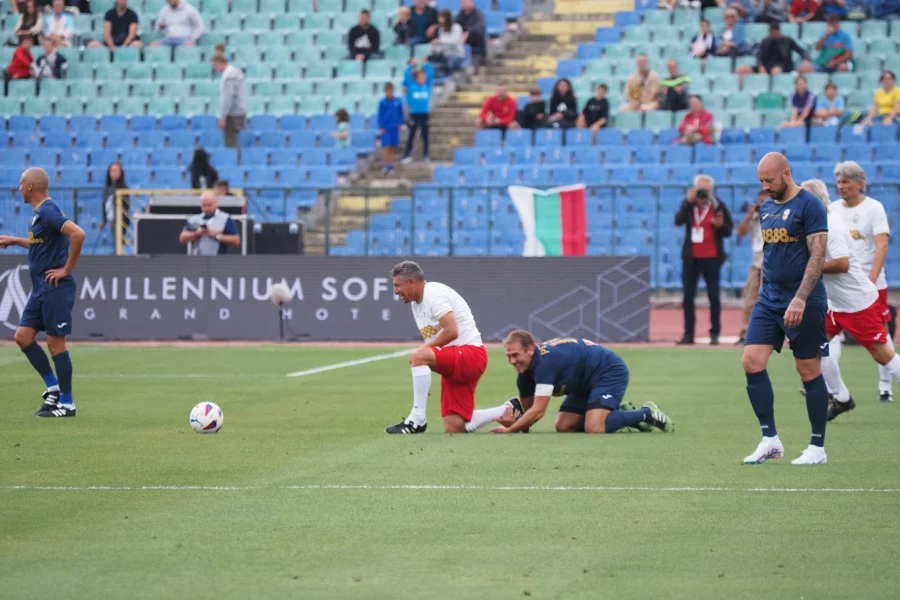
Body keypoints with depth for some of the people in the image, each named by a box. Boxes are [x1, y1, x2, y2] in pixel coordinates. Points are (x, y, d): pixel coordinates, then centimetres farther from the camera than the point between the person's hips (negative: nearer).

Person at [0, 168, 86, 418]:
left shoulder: (48, 212, -17)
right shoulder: (40, 212, 14)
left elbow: (78, 234, -29)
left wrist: (67, 269, -22)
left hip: (55, 288, -10)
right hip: (40, 288, 10)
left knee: (55, 342, -4)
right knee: (23, 336, 8)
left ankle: (67, 403, 4)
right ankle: (53, 387, 15)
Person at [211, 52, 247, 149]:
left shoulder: (228, 76, -18)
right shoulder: (235, 71, 12)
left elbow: (228, 98, -21)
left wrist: (222, 117, -17)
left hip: (233, 115, -10)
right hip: (240, 112, 10)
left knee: (230, 143, -7)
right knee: (233, 142, 16)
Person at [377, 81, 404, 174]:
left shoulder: (398, 102, 2)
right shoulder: (382, 103, -3)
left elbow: (401, 113, 12)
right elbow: (380, 116, -1)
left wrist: (401, 123, 5)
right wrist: (381, 128, -6)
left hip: (395, 128, 2)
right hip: (385, 128, -2)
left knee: (393, 147, 6)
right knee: (386, 147, -10)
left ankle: (390, 165, 15)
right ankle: (384, 164, -8)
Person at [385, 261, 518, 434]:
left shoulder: (434, 294, -13)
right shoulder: (416, 303, 17)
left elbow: (451, 332, -23)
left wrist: (423, 349, -14)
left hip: (471, 354, -10)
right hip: (454, 364, 10)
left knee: (419, 356, -33)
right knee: (455, 429, 2)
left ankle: (417, 419, -27)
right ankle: (506, 411, 21)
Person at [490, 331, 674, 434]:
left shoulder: (545, 361, -32)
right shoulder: (525, 372, -4)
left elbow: (537, 411, -34)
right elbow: (527, 408, 6)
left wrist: (509, 431, -28)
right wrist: (514, 422, -17)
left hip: (610, 372, -10)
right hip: (586, 383, 10)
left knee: (594, 429, -27)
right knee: (564, 427, 1)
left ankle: (647, 414, -6)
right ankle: (621, 413, 14)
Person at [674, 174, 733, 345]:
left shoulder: (719, 206, -2)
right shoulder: (688, 204, 3)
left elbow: (729, 231, -2)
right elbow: (678, 221, -15)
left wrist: (720, 225, -23)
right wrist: (689, 202, -23)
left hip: (711, 257, -2)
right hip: (690, 257, 3)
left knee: (713, 294, -1)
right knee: (688, 295, 3)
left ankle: (715, 333, 5)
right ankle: (688, 334, 9)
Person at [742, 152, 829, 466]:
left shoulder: (809, 205, -11)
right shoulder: (767, 207, 12)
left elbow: (818, 255, -16)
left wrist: (800, 299, -22)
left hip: (804, 304, -7)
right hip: (769, 300, 7)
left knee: (809, 371, 0)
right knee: (751, 361, -5)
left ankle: (817, 448, 10)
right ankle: (770, 440, 3)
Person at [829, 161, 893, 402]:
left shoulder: (874, 208, -5)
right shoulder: (833, 209, 7)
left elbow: (882, 245, -12)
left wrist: (871, 279, -22)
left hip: (871, 284, -3)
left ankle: (885, 386, 11)